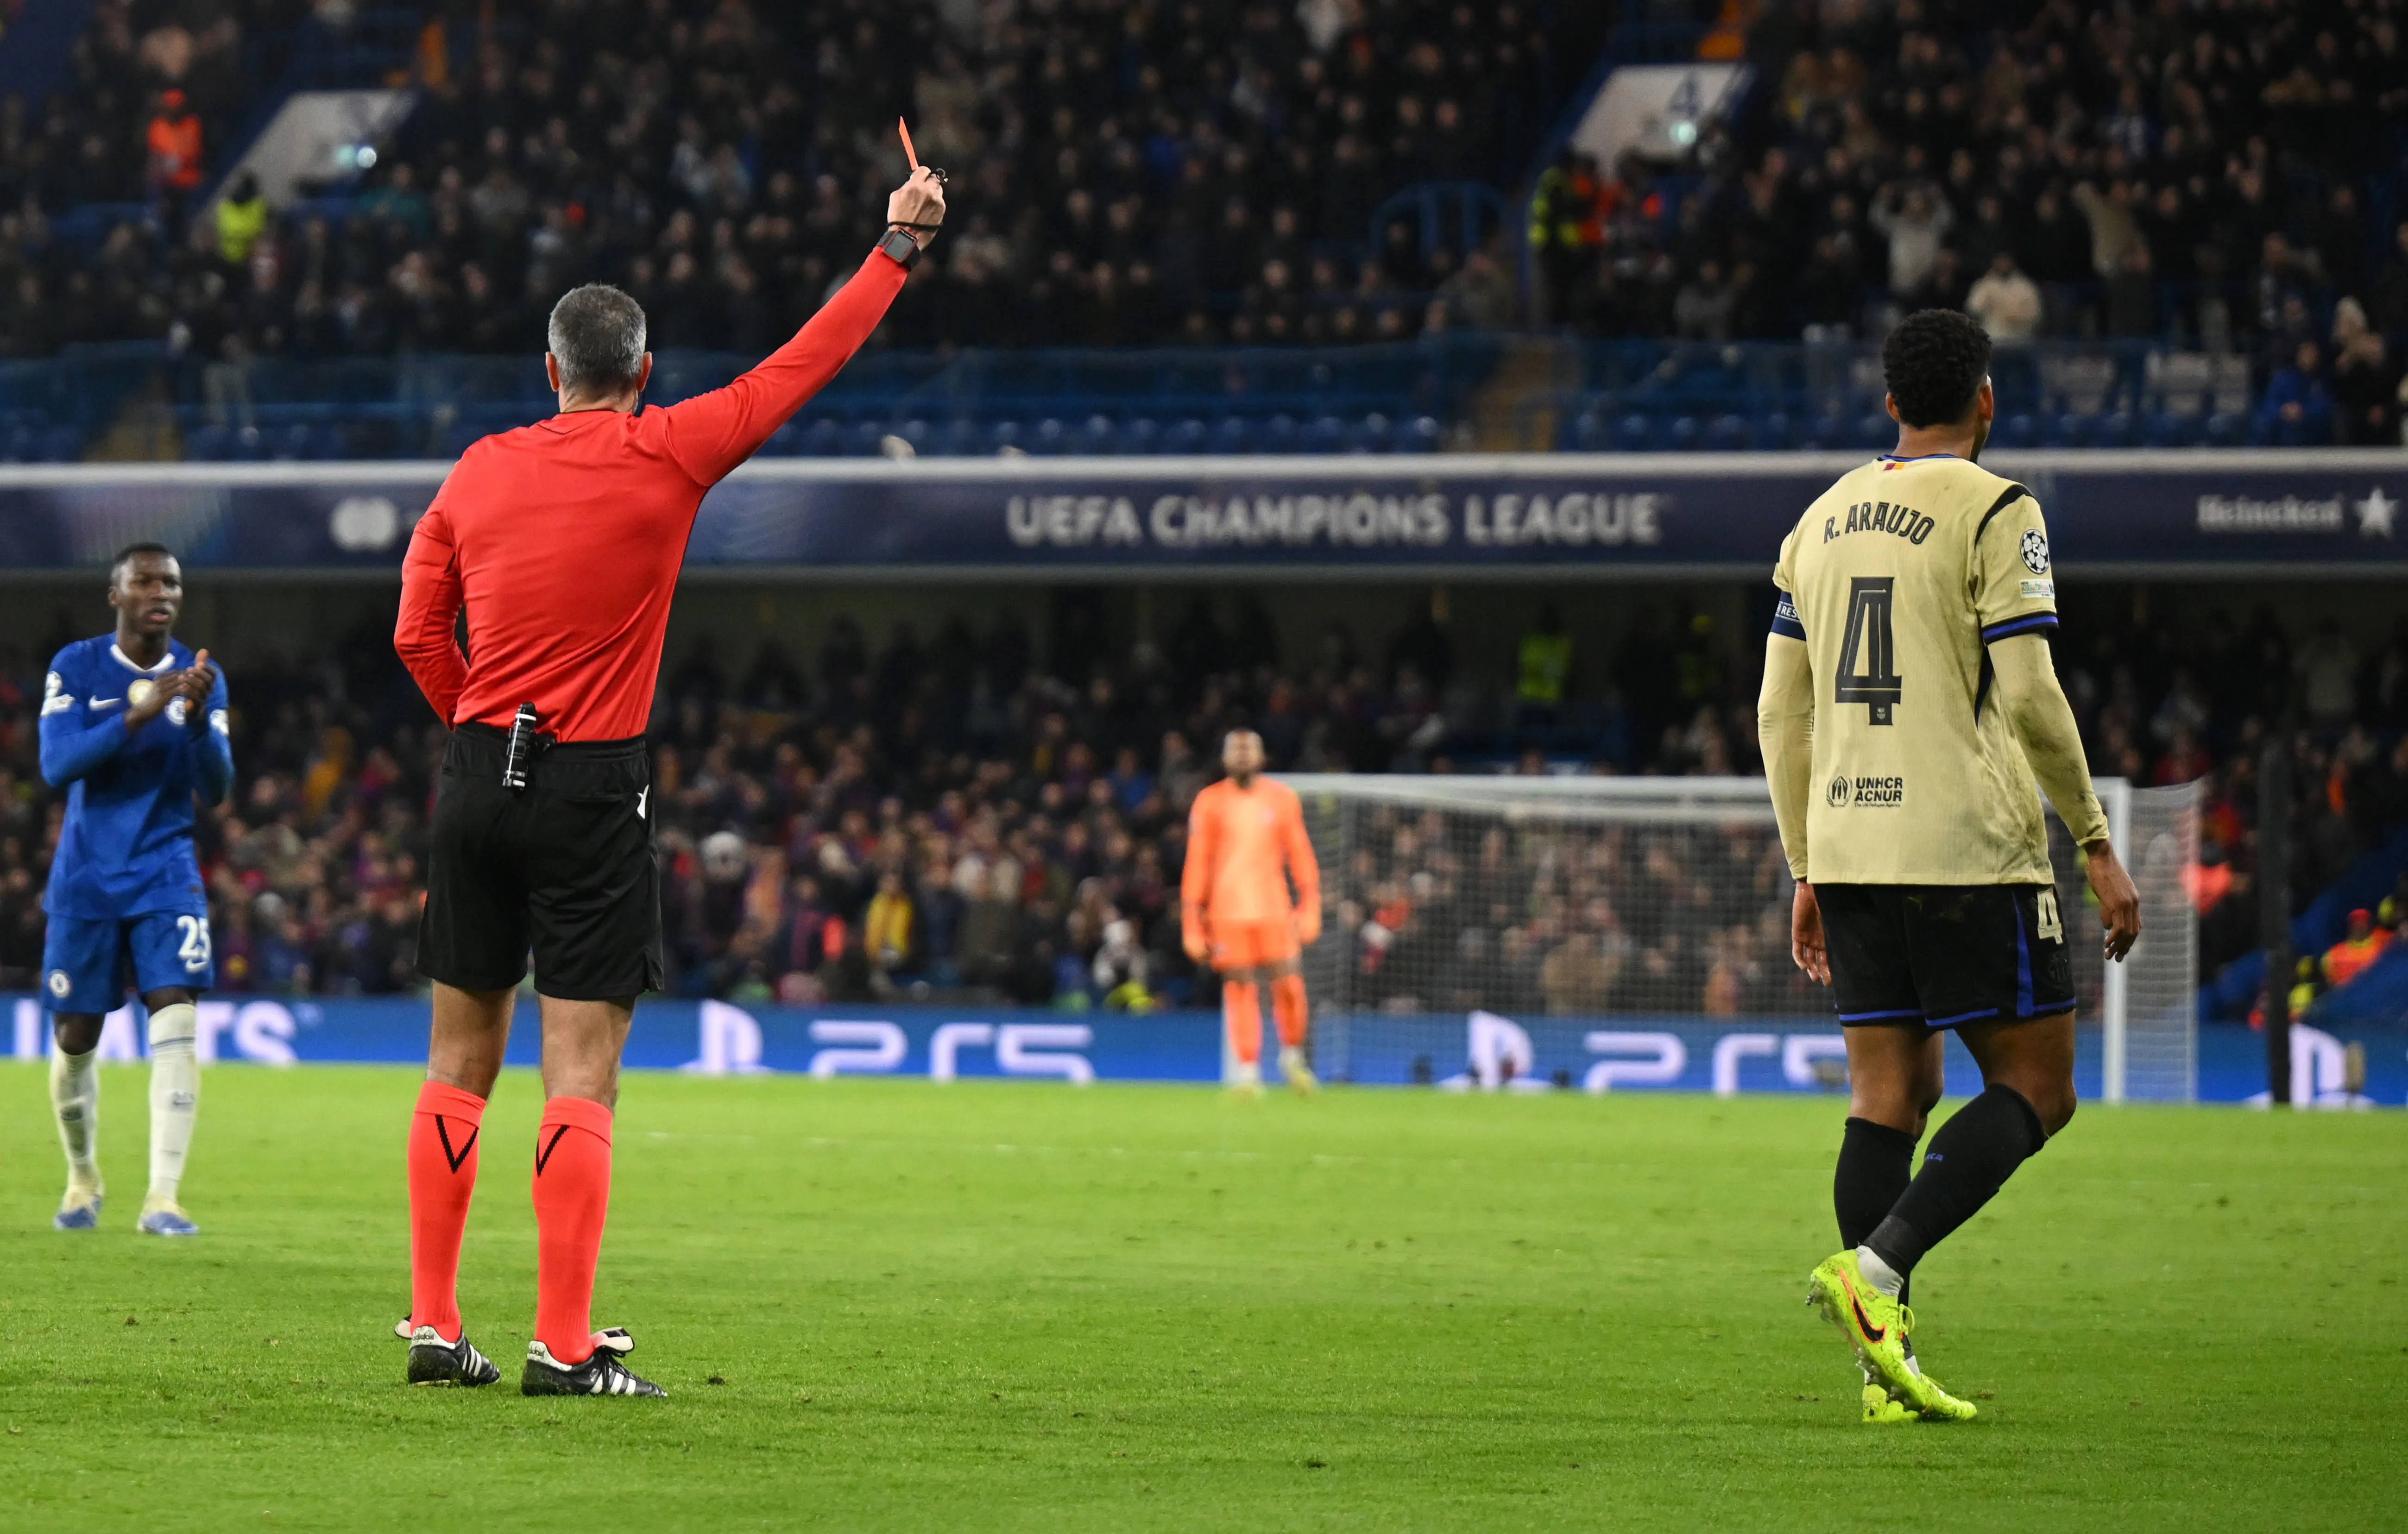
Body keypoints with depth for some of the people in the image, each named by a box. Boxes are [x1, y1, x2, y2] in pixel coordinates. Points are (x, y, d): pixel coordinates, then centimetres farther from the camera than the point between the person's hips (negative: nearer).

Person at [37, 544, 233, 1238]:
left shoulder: (199, 679, 2)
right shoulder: (75, 669, -4)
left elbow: (216, 789, -4)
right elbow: (56, 765, -17)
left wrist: (198, 717, -22)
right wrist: (137, 716, -28)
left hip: (165, 872, 1)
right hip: (86, 878, -1)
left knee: (176, 1019, -16)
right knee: (76, 1038, 5)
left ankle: (163, 1198, -20)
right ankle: (83, 1178, 29)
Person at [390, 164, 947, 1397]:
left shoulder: (478, 473, 7)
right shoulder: (664, 457, -4)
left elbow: (418, 636, 7)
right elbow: (805, 363, 3)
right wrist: (900, 245, 13)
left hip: (478, 775, 4)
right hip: (592, 787, -4)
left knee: (461, 1058, 11)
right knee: (581, 1069, -5)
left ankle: (434, 1323, 11)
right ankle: (563, 1343, -9)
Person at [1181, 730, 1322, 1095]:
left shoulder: (1281, 798, 9)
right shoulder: (1209, 802, 5)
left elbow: (1300, 854, 10)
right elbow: (1197, 863, 6)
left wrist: (1310, 905, 1)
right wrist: (1192, 924, 1)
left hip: (1274, 909, 1)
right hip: (1227, 910, -1)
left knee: (1287, 986, -6)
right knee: (1240, 989, -6)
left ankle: (1292, 1056, 17)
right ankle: (1248, 1072, -2)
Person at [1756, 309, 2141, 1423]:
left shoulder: (1824, 519, 14)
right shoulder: (1995, 512, -6)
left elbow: (1781, 712, 14)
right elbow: (2029, 698, -13)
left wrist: (1808, 872, 20)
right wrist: (2099, 848, -5)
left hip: (1849, 849, 7)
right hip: (1969, 849, -7)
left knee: (1890, 1097, 8)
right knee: (2035, 1085, 1)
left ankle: (1889, 1368, 1)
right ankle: (1875, 1269, -18)